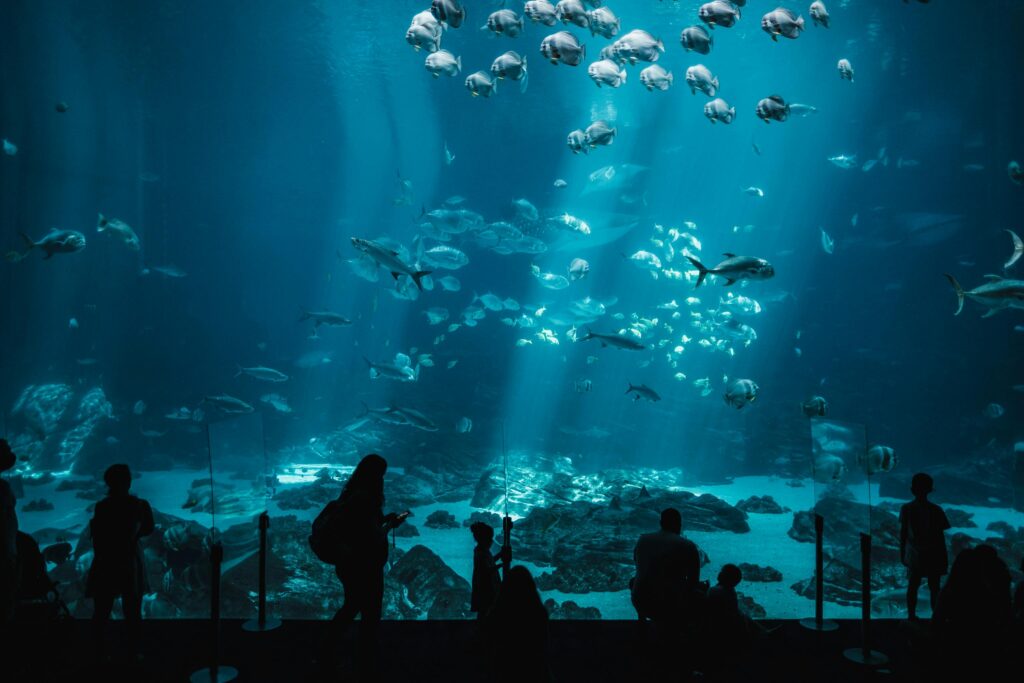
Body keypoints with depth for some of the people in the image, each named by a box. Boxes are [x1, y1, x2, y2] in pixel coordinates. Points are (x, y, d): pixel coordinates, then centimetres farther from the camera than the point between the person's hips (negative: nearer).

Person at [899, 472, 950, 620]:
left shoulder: (906, 509, -7)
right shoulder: (935, 510, -12)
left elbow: (903, 534, -3)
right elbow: (940, 536, -7)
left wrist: (902, 553, 9)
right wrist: (945, 558, 3)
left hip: (914, 556, 2)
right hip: (933, 556, -2)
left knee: (912, 587, 11)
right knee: (934, 588, 9)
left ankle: (911, 616, 16)